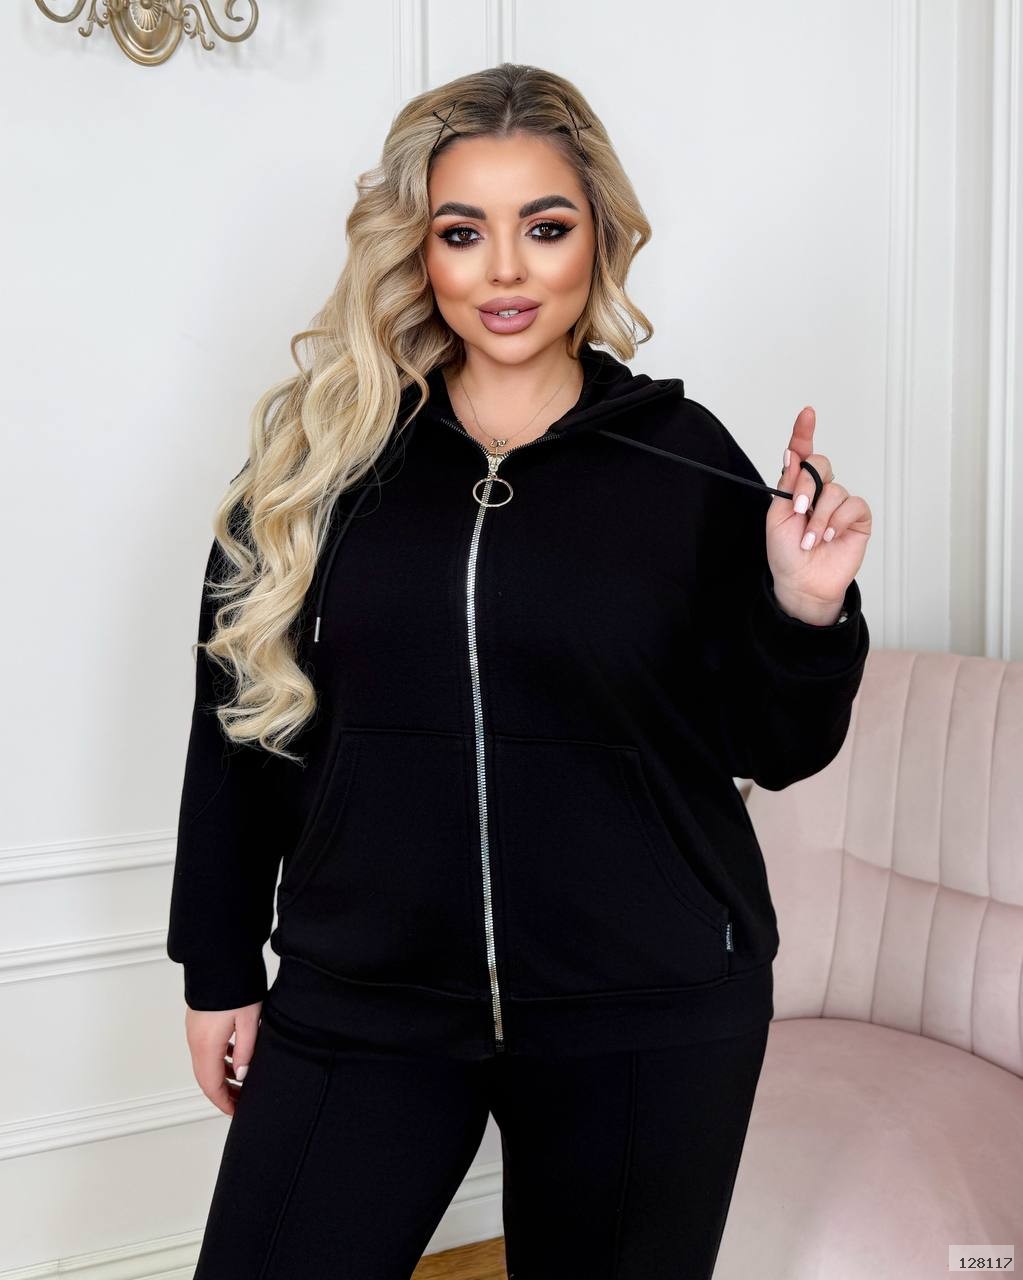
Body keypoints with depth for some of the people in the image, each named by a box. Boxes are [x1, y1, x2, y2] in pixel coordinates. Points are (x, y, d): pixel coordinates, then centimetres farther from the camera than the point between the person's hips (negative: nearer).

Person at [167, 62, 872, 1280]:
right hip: (363, 1002, 1)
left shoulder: (685, 458, -4)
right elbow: (241, 718, 5)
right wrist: (219, 968, 8)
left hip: (649, 1018, 0)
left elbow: (771, 750, 2)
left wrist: (806, 613, -17)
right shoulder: (318, 451, -1)